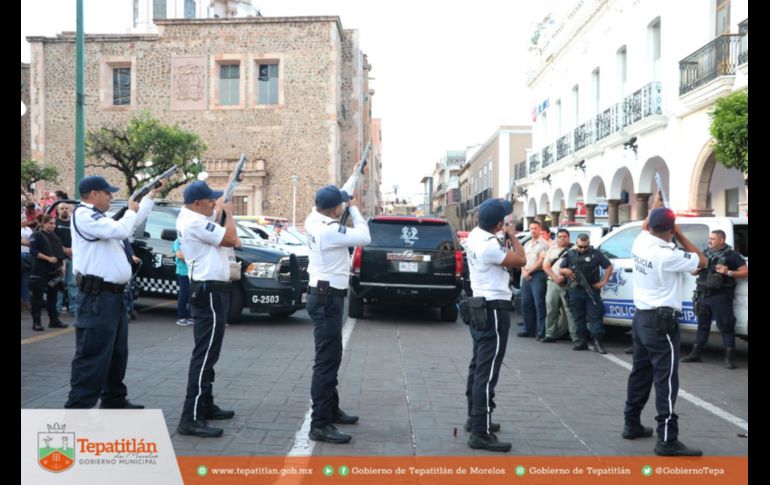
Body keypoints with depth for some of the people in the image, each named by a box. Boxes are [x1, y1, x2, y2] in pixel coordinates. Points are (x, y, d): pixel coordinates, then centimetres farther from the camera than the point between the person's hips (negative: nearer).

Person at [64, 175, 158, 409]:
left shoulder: (100, 217, 20)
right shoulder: (83, 215, -12)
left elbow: (135, 220, 31)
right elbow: (121, 230, -23)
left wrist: (151, 194, 30)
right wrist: (130, 210, -4)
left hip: (114, 295, 11)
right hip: (97, 298, -11)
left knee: (117, 353, 18)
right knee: (92, 355, -10)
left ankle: (114, 400, 30)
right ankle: (78, 407, -6)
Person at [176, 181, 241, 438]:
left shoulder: (191, 218, 12)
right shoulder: (195, 222, -19)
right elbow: (231, 239, -17)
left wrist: (220, 210, 13)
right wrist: (228, 213, -3)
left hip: (207, 290, 11)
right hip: (210, 292, -11)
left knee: (208, 353, 18)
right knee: (204, 354, -12)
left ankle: (205, 405, 28)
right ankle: (191, 418, -12)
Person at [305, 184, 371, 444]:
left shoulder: (314, 222, 5)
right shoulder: (329, 230, -22)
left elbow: (318, 209, 28)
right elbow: (364, 238, -19)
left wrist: (345, 199, 12)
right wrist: (353, 208, -7)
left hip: (325, 296, 11)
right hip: (327, 299, -10)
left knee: (331, 357, 20)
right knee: (326, 360, -9)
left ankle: (331, 409, 33)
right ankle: (320, 424, -7)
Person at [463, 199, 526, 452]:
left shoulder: (475, 235, 7)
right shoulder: (489, 246, -23)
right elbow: (520, 260, -13)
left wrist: (505, 238, 12)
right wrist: (512, 235, 0)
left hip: (480, 306, 11)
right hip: (494, 309, -11)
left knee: (478, 366, 18)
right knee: (487, 371, -9)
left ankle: (475, 418, 29)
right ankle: (481, 433, -8)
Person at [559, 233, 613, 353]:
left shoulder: (596, 254, 2)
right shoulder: (570, 254, 8)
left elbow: (609, 267, 7)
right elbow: (560, 270, 14)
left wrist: (603, 281, -2)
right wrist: (565, 271, -9)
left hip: (592, 290, -3)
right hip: (575, 291, 3)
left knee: (595, 317, -6)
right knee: (578, 317, 8)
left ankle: (598, 343, -6)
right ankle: (582, 341, 17)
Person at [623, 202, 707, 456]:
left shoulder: (640, 244, 2)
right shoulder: (669, 255, -20)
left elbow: (644, 226, 25)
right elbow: (702, 260, -6)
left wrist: (656, 205, 33)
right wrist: (681, 236, -1)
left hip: (641, 318, 9)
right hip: (662, 322, -8)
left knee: (640, 373, 16)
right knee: (666, 378, -6)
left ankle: (632, 424, 25)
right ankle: (667, 439, -5)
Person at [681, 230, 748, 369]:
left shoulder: (731, 255, -5)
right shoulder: (706, 253, 14)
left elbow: (745, 272, -10)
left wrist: (728, 273, -22)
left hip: (720, 296, -7)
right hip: (703, 295, 7)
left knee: (725, 326, -3)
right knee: (702, 325, 14)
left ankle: (729, 357, 2)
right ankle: (695, 354, 20)